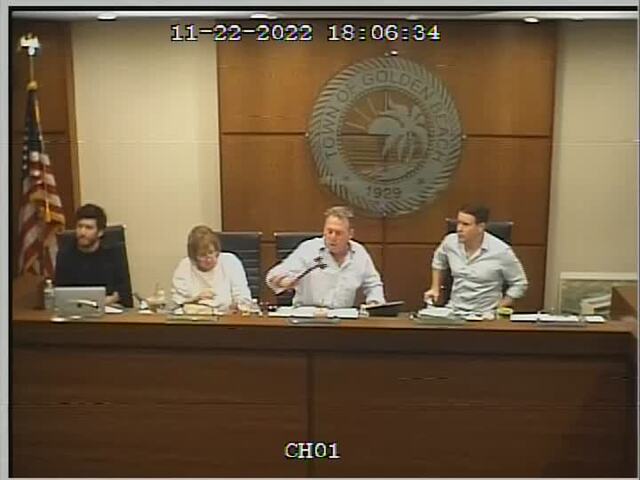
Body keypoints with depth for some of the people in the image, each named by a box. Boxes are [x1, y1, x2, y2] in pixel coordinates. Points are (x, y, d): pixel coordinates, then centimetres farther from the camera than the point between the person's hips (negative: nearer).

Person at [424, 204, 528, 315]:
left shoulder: (501, 251, -12)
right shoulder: (450, 241, 0)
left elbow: (519, 284, 0)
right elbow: (438, 262, 23)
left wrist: (497, 310, -5)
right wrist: (435, 288, 17)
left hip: (485, 314, -3)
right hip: (453, 310, 3)